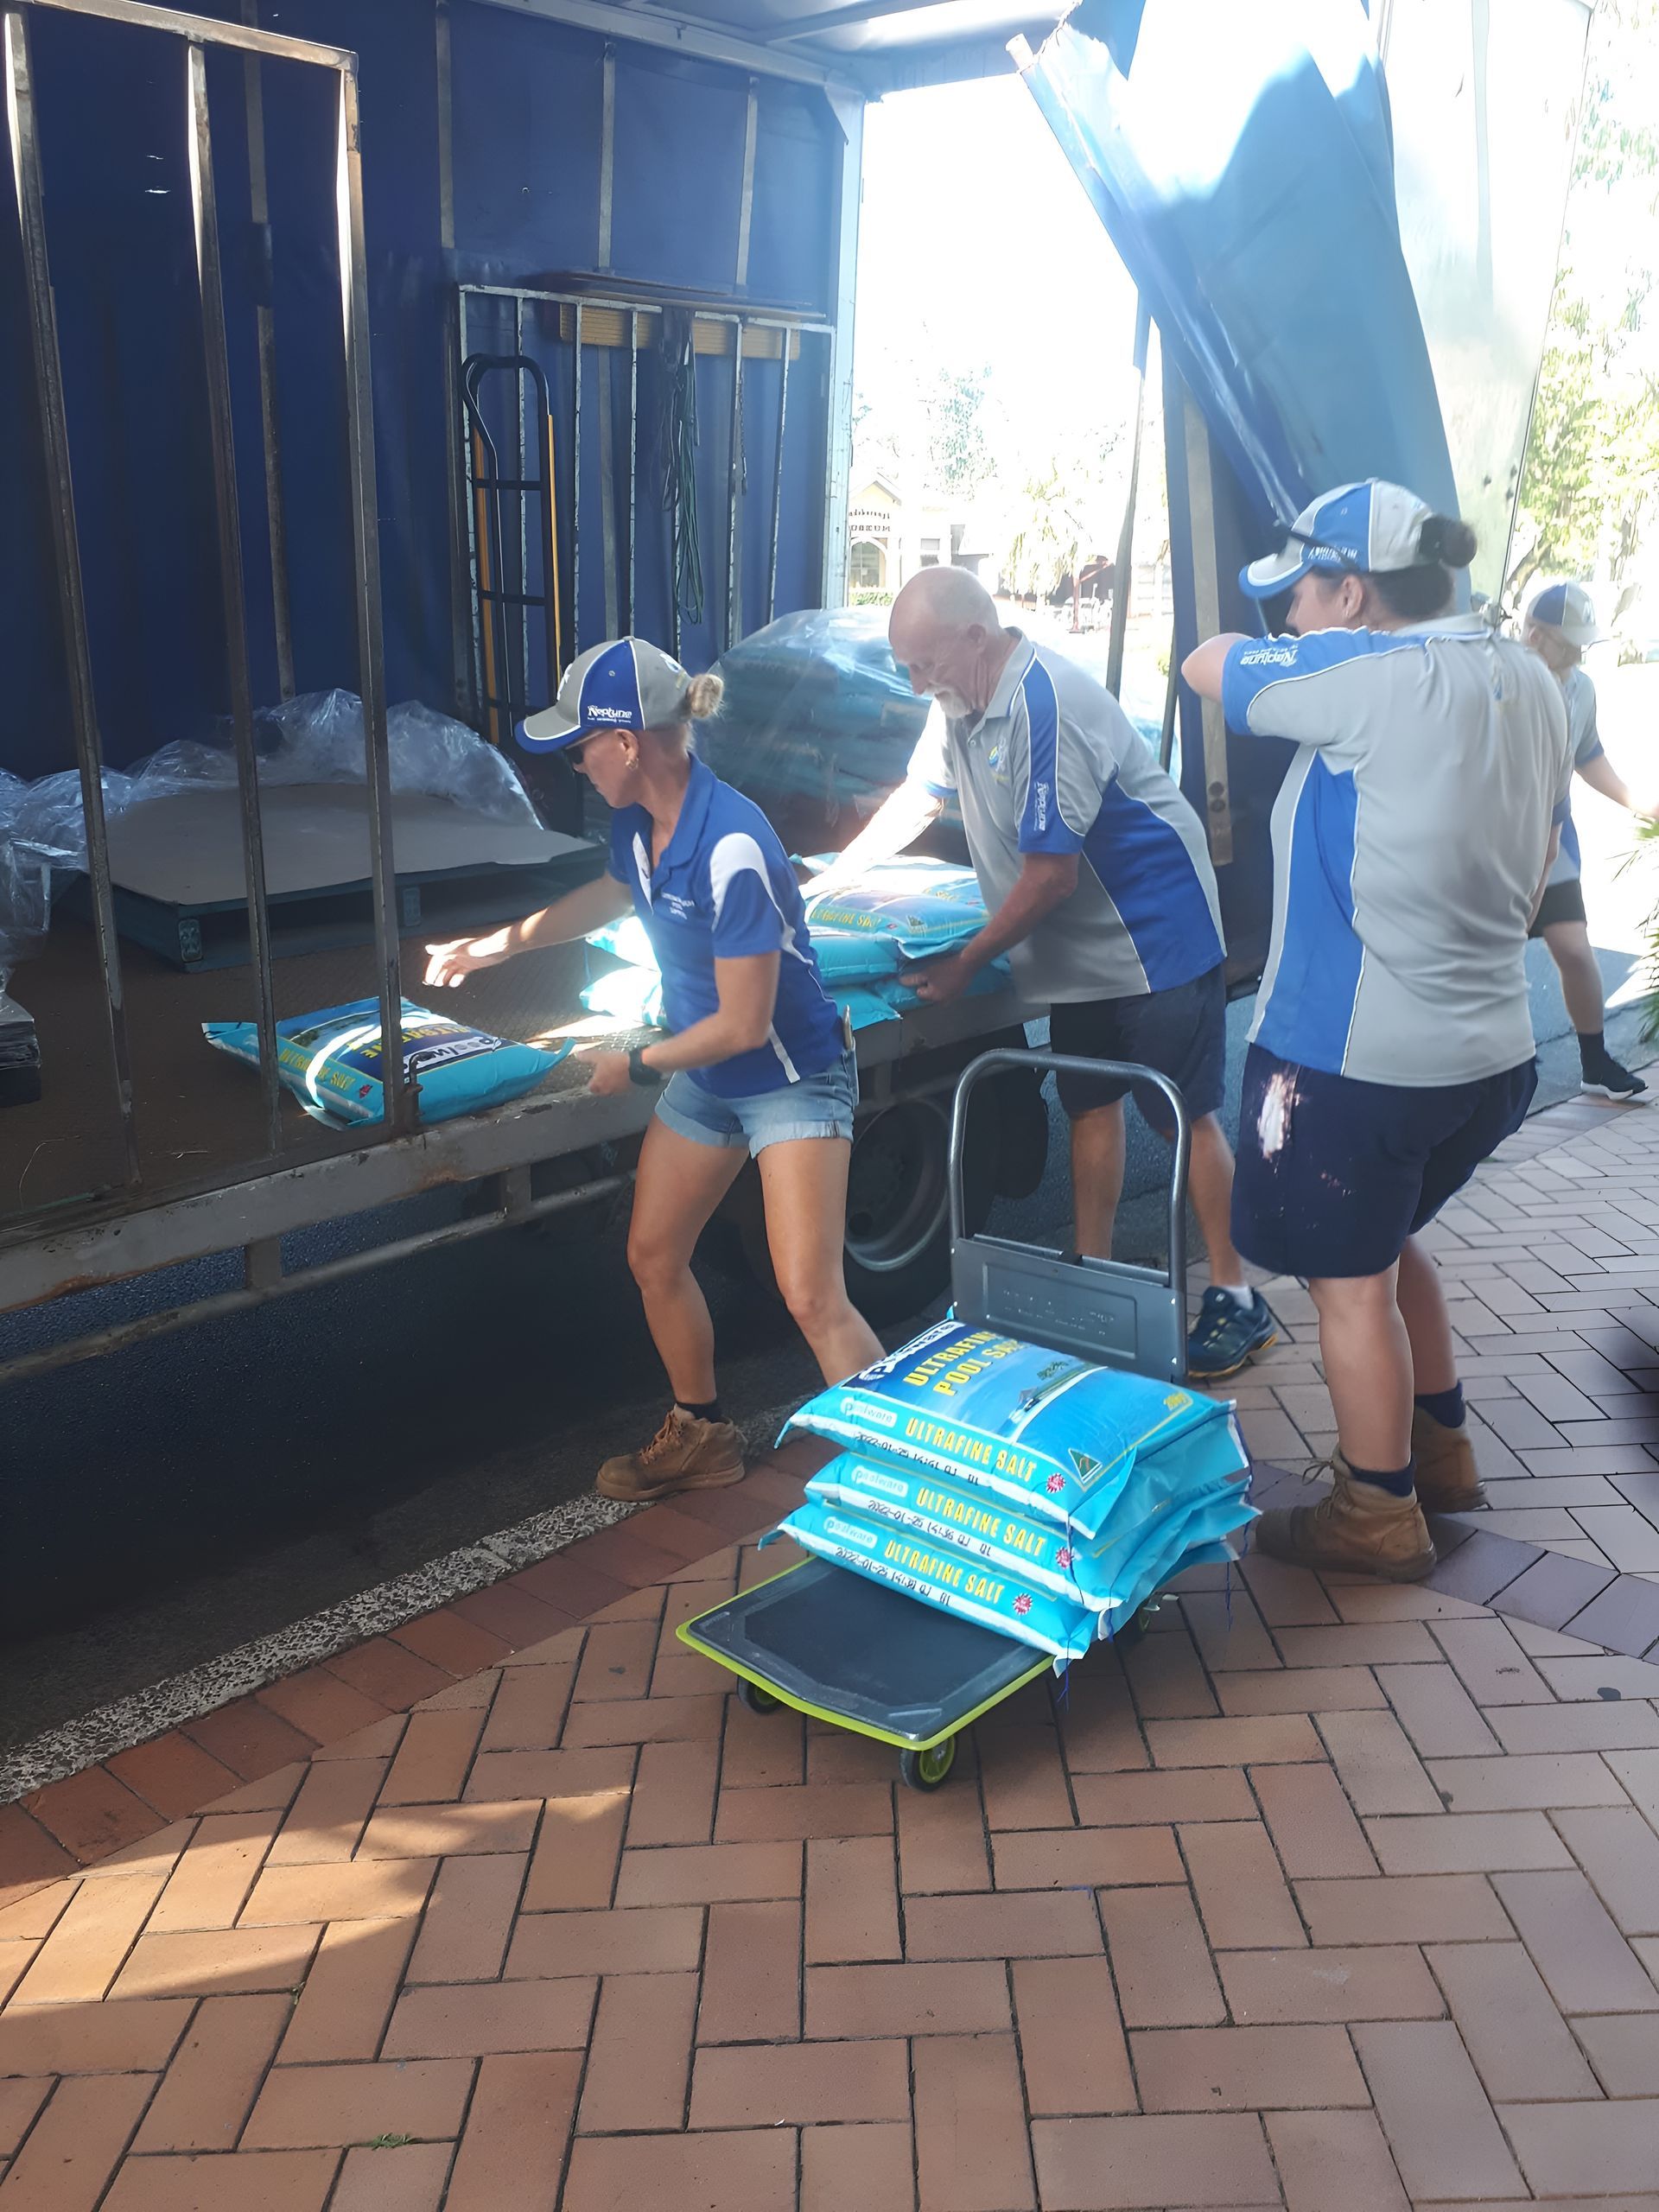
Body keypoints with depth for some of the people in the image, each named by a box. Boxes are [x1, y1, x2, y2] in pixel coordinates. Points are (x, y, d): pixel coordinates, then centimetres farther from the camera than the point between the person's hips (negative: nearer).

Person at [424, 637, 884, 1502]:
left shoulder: (731, 849, -31)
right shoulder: (638, 822, -4)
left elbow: (743, 1025, -26)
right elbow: (612, 893, 21)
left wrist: (635, 1066, -11)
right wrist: (491, 946, 26)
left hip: (791, 1079, -9)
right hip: (705, 1080, 9)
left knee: (812, 1300, -14)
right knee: (653, 1258, 14)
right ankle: (701, 1436, 33)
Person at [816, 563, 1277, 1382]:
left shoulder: (1049, 708, -26)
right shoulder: (960, 702, 4)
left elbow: (1049, 874, -25)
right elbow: (918, 795, 20)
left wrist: (965, 964, -14)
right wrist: (827, 879, 17)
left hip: (1156, 938, -9)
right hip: (1079, 948, 9)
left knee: (1187, 1116, -3)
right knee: (1091, 1106, 13)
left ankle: (1235, 1299, 7)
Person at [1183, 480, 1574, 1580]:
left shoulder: (1369, 677, -20)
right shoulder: (1530, 679, 7)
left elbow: (1207, 665, -7)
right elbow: (1534, 876, 15)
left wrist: (1299, 649, 12)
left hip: (1356, 1056, -9)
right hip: (1488, 1047, 9)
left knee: (1351, 1282, 7)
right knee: (1390, 1241, 27)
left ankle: (1380, 1518, 22)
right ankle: (1442, 1449, 40)